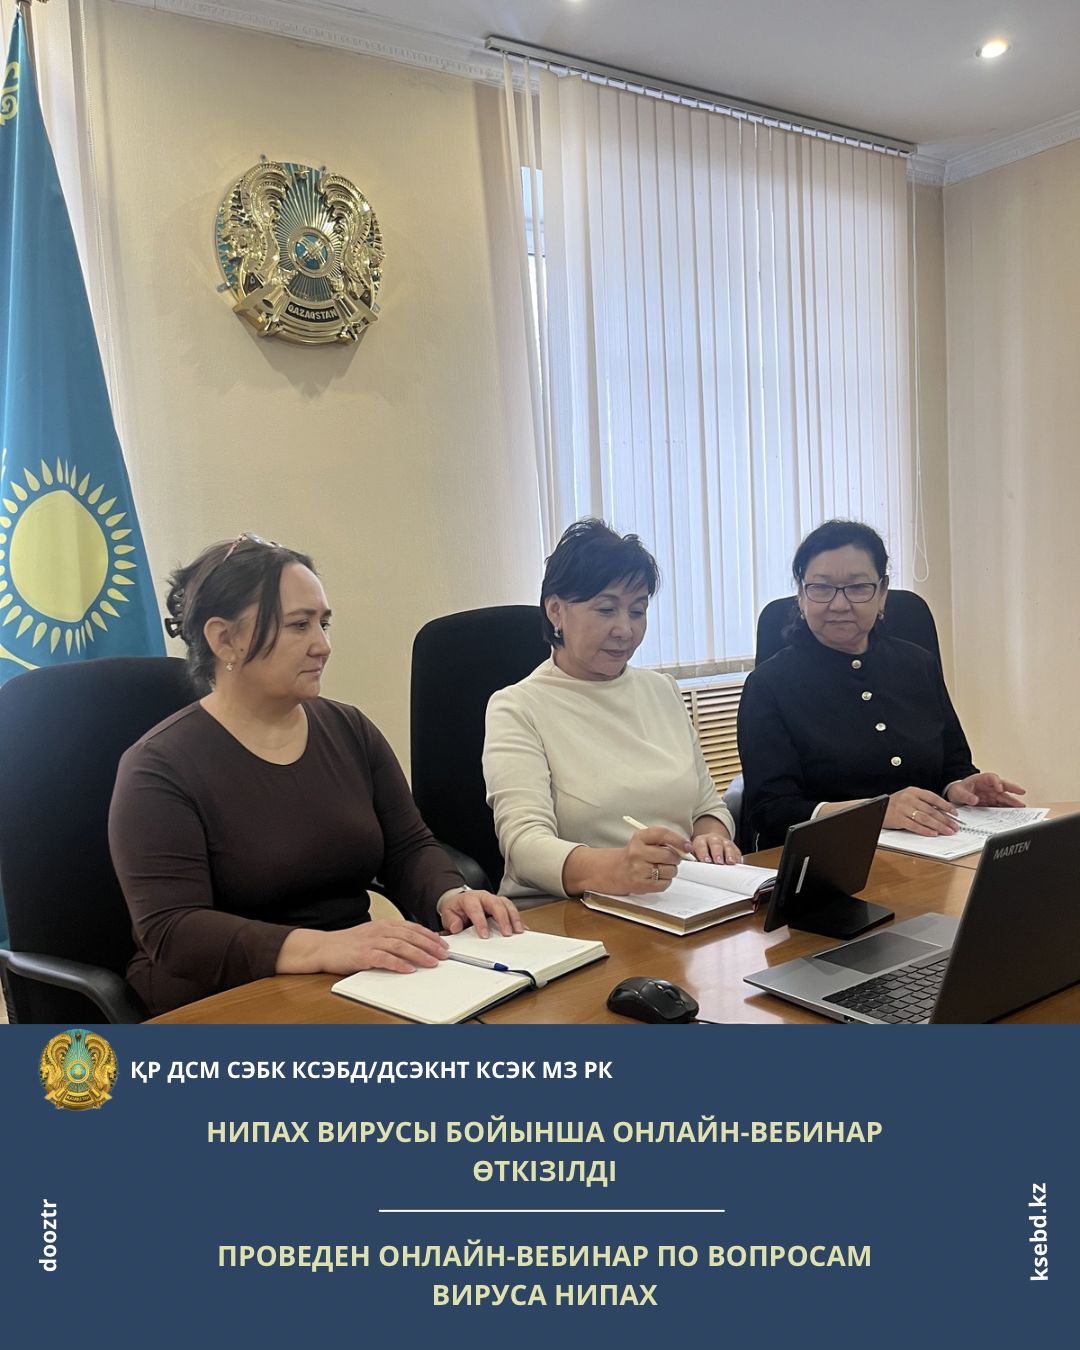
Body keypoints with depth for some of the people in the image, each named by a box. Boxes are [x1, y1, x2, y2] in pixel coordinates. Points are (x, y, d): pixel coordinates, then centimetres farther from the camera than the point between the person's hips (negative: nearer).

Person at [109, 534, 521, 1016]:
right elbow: (171, 931, -20)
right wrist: (321, 948, -33)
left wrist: (449, 896, -12)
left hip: (355, 987, 6)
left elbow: (407, 848, 11)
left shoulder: (349, 731, 7)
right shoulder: (159, 767, -10)